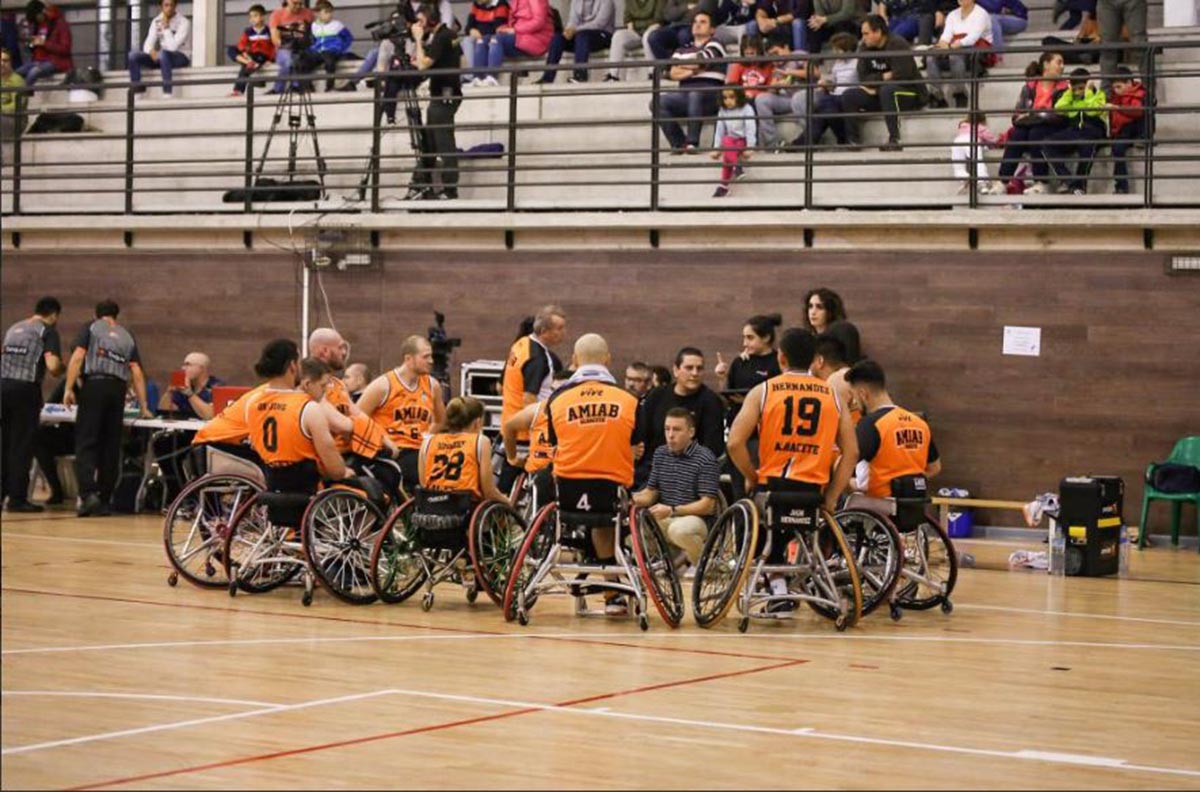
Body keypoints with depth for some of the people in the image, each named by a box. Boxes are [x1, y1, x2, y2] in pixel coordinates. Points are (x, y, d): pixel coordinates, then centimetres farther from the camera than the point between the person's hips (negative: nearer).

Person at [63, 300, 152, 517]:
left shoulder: (91, 328, 11)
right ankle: (103, 501, 8)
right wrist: (143, 406, 14)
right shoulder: (127, 337, 20)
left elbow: (77, 357, -3)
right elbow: (137, 373, 13)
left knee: (86, 443, -6)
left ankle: (88, 493, -25)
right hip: (118, 389, 3)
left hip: (94, 385, -3)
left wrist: (69, 388, -6)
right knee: (111, 446, 8)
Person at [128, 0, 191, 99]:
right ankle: (137, 91, -12)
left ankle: (168, 93, -37)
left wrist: (166, 27, -24)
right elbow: (148, 43, -2)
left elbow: (173, 46, -25)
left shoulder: (184, 22, -15)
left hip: (181, 57, -6)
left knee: (163, 54, -40)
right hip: (163, 58, 6)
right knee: (133, 55, -14)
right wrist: (151, 51, -24)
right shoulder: (156, 21, 3)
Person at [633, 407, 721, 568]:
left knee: (679, 529, -40)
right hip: (666, 518, 7)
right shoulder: (661, 453, 9)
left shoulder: (705, 459, -12)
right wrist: (634, 499, -10)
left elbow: (707, 505, -17)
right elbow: (651, 492, 13)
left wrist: (672, 510, -26)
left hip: (697, 519, -7)